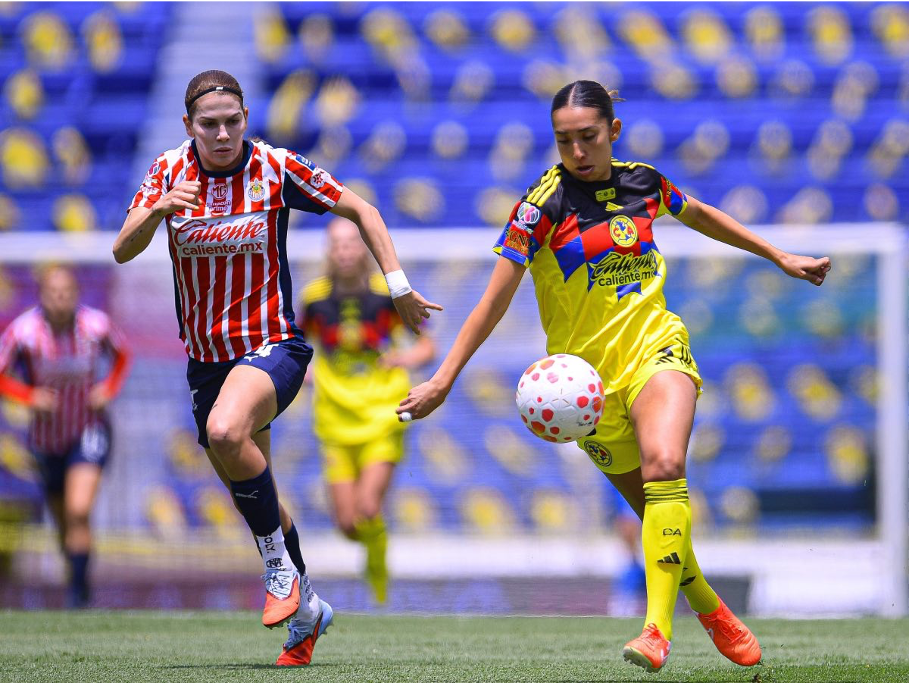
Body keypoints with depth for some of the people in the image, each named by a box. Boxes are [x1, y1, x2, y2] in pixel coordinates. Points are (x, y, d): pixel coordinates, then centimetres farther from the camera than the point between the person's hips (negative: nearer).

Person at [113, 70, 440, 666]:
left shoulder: (276, 168, -8)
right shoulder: (170, 170, -1)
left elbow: (361, 210, 1)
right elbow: (122, 251, -8)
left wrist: (399, 286, -5)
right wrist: (158, 209, -27)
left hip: (273, 344, -5)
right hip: (206, 361, 5)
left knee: (225, 431, -35)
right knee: (253, 498, 13)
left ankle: (281, 565, -17)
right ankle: (306, 610, 33)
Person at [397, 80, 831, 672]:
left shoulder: (643, 182, 3)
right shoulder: (543, 205, -9)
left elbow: (702, 216, 25)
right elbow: (496, 300, -9)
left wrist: (780, 257, 32)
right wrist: (444, 379, -14)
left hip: (655, 350, 1)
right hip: (587, 374, -1)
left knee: (664, 467, -26)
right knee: (654, 509, 1)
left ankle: (659, 627, -32)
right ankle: (712, 610, 27)